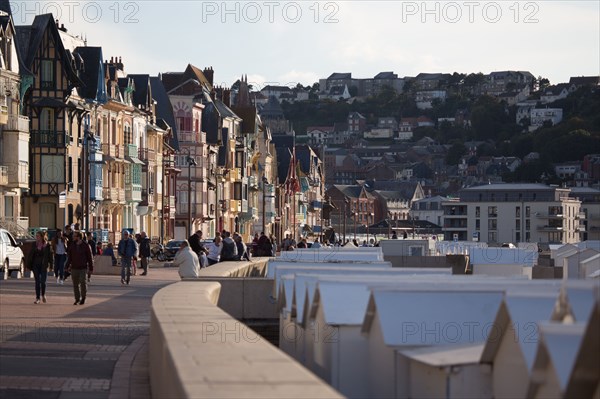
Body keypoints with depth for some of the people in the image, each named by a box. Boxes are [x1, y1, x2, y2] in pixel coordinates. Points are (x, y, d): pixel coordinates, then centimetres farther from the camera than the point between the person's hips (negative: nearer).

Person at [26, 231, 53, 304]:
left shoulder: (47, 245, -3)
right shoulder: (34, 245, 4)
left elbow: (50, 255, -2)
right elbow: (30, 255, 6)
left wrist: (49, 264, -10)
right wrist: (29, 265, 2)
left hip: (43, 266, -2)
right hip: (35, 265, 2)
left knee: (43, 281, -6)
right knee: (37, 282, 4)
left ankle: (43, 294, 22)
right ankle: (37, 298, 10)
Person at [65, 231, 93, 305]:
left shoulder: (86, 246, -4)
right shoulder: (72, 246, 5)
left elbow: (90, 258, -1)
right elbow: (69, 257, 10)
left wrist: (91, 268, -3)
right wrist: (68, 266, 2)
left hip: (83, 268, -4)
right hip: (74, 268, 4)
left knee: (83, 282, -14)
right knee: (75, 284, 5)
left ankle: (83, 297, 5)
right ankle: (77, 299, 16)